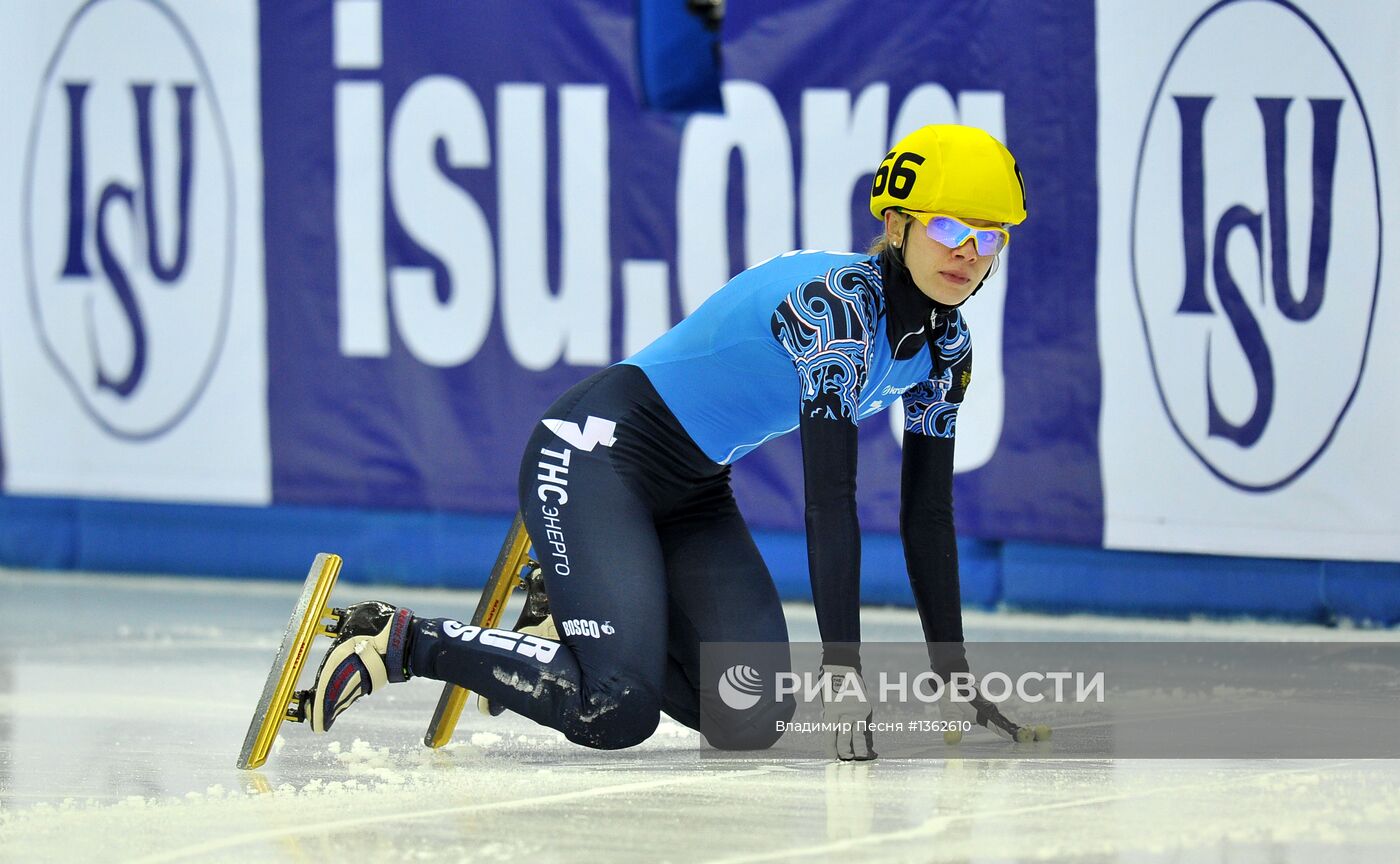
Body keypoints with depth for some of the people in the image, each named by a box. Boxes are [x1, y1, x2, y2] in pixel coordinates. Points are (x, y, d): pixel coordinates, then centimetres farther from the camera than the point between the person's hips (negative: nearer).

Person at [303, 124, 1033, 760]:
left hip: (693, 494, 9)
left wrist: (952, 676, 3)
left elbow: (927, 512, 7)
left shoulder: (944, 345, 1)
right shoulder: (837, 302, -25)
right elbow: (829, 496, -30)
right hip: (598, 456, -9)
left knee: (756, 719, -6)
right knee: (616, 713, -25)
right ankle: (399, 640, -6)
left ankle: (581, 623, 18)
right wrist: (842, 670, -33)